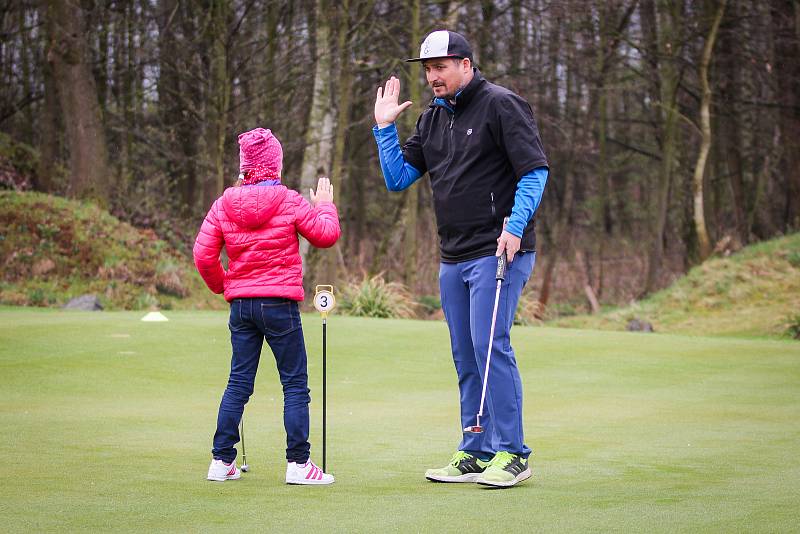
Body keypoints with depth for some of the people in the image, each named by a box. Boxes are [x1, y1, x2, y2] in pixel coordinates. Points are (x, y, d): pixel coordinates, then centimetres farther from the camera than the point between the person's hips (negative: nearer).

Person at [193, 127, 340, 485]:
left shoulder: (224, 205, 2)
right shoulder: (289, 202, -8)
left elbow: (204, 256, 1)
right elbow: (326, 235, 2)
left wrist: (222, 286, 17)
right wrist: (325, 204, 19)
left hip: (241, 304, 4)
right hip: (279, 304, -4)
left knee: (238, 384, 11)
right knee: (295, 385, 2)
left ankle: (222, 461, 12)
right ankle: (298, 464, 0)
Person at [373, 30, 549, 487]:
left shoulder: (501, 105, -6)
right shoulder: (433, 119, 17)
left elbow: (535, 170, -11)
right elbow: (398, 179, 17)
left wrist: (515, 226, -21)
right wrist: (385, 127, 9)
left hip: (498, 252, -8)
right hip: (453, 259, 8)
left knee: (491, 347, -13)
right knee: (466, 358, 10)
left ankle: (512, 453, -7)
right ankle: (475, 454, 16)